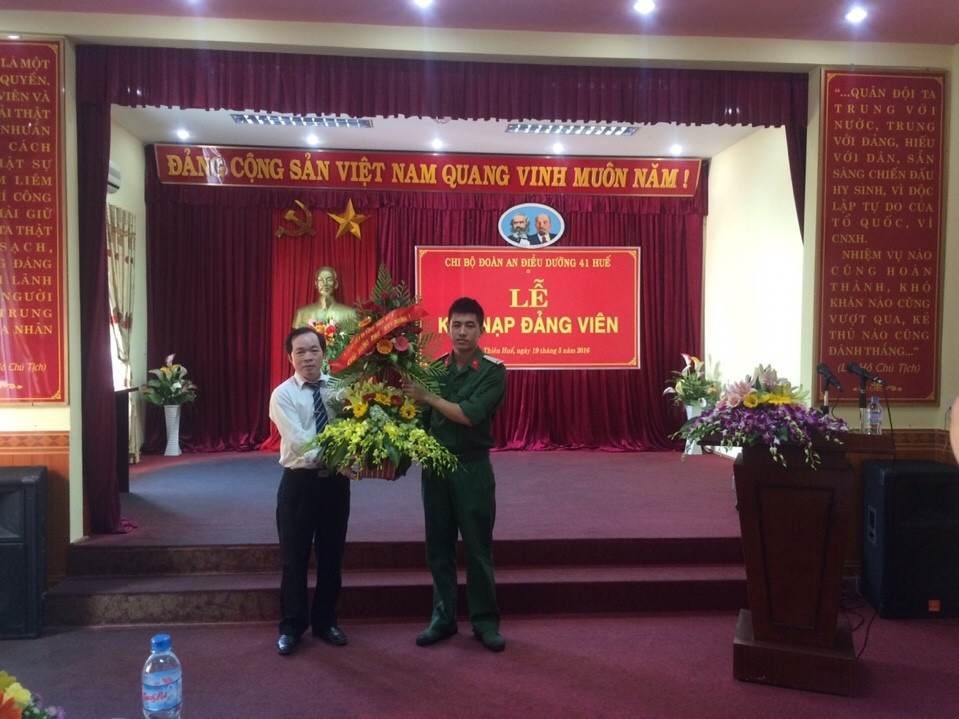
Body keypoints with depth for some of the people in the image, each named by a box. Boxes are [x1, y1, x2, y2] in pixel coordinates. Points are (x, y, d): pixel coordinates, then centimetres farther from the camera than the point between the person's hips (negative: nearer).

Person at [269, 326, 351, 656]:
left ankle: (325, 621, 33)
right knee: (295, 558, 8)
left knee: (331, 555, 15)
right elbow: (298, 441, -20)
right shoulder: (282, 395, -7)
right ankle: (292, 626, 27)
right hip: (300, 482, -3)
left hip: (336, 480, 3)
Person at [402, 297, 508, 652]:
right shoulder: (434, 368, 6)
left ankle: (485, 621, 18)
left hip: (472, 467, -4)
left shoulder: (493, 371, -7)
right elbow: (423, 417, 7)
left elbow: (470, 415, -19)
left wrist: (428, 397, -16)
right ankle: (443, 617, 24)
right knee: (439, 546, 11)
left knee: (478, 547, 5)